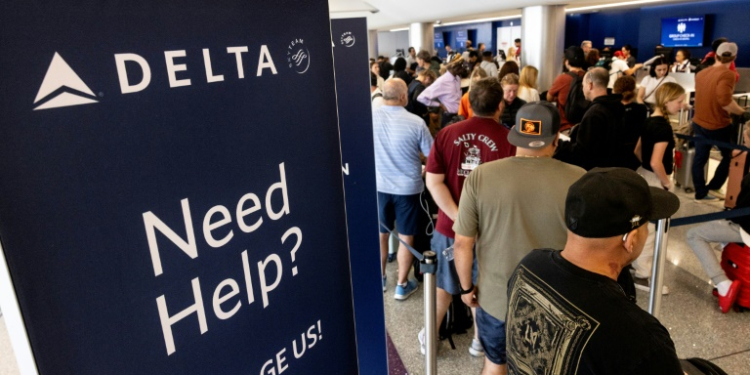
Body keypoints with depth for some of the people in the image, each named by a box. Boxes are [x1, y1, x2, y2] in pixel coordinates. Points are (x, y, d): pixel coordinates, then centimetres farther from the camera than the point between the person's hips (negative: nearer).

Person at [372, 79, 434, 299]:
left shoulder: (371, 118, -9)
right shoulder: (416, 123, -16)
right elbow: (431, 155, -5)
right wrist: (422, 168, 17)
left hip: (379, 186, 3)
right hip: (408, 187, -2)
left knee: (380, 234, 19)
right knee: (406, 237, 11)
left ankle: (380, 278, 34)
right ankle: (402, 285, 22)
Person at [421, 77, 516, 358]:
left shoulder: (447, 134, -6)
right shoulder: (509, 140, -14)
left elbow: (433, 181, -10)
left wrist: (457, 216, -13)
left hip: (449, 225, 2)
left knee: (443, 283, 20)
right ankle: (480, 340, 37)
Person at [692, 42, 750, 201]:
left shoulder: (701, 73, 6)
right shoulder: (727, 74, -18)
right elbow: (724, 100, -32)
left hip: (699, 123, 7)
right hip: (718, 125, -6)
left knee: (699, 158, 9)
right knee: (730, 156, 15)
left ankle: (701, 193, 15)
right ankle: (714, 186, 19)